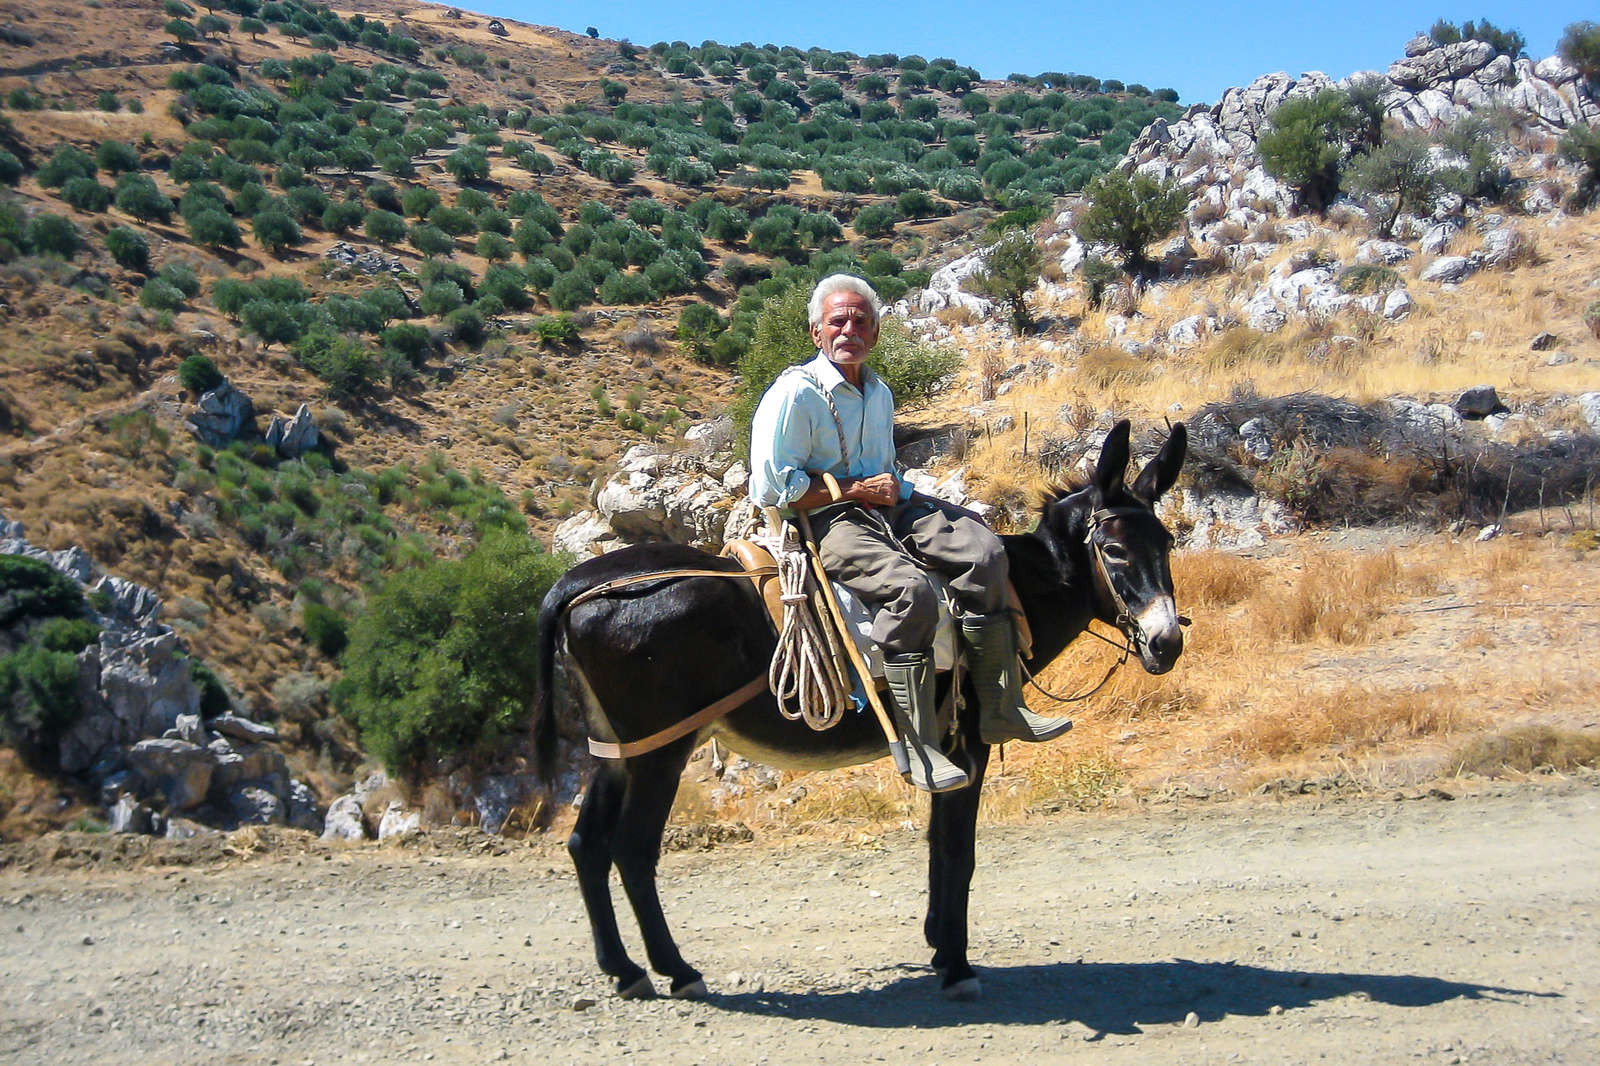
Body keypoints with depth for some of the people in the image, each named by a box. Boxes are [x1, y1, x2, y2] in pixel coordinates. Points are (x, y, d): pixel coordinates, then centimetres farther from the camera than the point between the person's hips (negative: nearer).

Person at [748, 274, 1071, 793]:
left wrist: (893, 487, 8)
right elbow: (771, 486, -15)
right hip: (826, 521, -8)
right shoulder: (794, 394, -8)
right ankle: (918, 748, -26)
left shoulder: (878, 392, 18)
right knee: (910, 590, -33)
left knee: (983, 551, -14)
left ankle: (1000, 710, -9)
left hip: (888, 507, 8)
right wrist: (857, 490, -13)